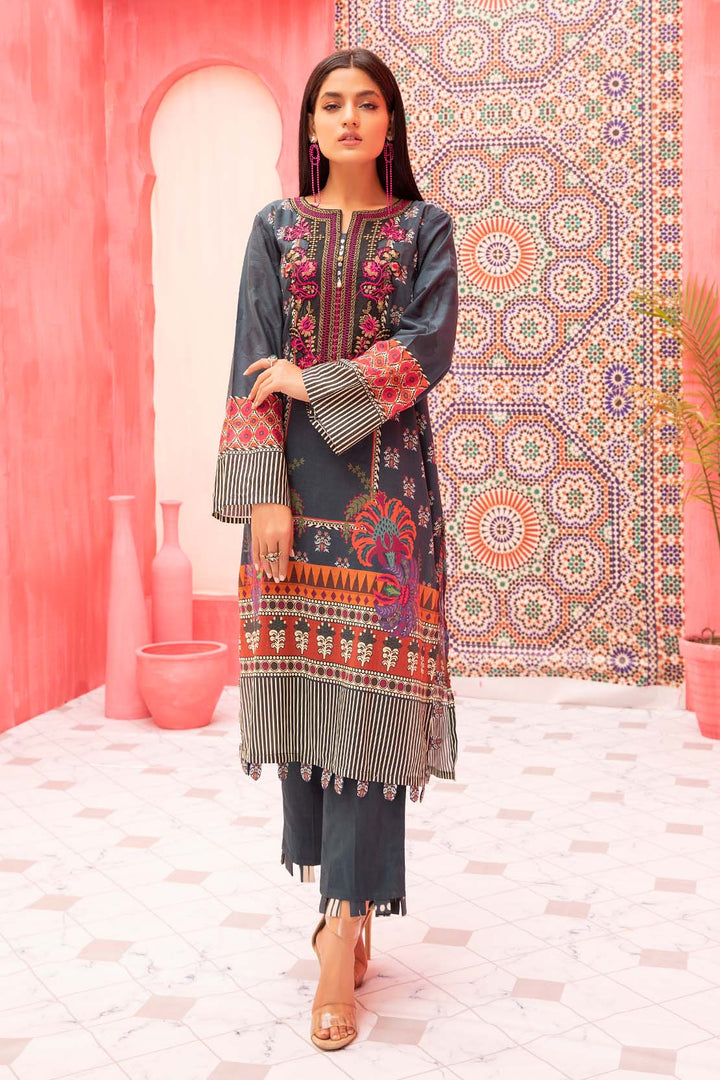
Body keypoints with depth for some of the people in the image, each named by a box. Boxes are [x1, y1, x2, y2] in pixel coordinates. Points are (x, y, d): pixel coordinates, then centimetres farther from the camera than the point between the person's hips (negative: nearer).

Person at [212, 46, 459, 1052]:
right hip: (296, 478, 2)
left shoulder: (424, 228, 9)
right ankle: (346, 897, 17)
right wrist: (265, 493, -9)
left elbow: (427, 347, -5)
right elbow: (254, 366, 2)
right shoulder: (277, 227, 11)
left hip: (388, 479, -2)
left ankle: (345, 923, -4)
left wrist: (314, 382, -9)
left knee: (371, 685, -7)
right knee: (302, 674, 1)